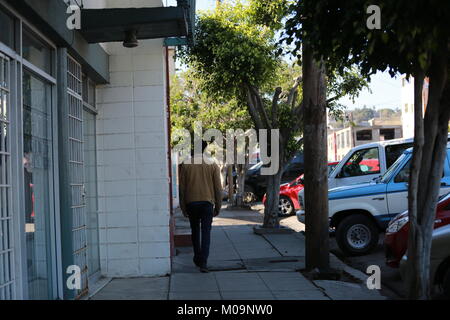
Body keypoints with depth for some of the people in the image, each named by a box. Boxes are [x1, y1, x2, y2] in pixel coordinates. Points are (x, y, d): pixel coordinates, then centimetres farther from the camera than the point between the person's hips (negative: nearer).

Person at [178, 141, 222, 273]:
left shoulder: (185, 165, -2)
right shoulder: (213, 165, -2)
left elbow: (182, 188, 0)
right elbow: (218, 188, 0)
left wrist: (183, 207, 8)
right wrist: (218, 207, 8)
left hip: (191, 203, 1)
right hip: (207, 203, -1)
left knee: (195, 231, 17)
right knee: (206, 232, -1)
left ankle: (197, 258, 26)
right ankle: (203, 262, -10)